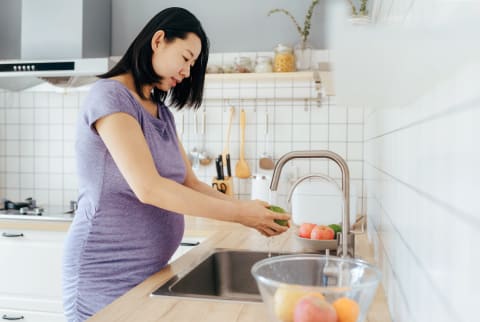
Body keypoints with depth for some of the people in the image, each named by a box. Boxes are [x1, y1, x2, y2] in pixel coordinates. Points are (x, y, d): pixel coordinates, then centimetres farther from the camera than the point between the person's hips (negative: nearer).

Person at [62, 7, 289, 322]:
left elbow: (191, 184, 8)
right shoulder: (109, 96, -15)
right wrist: (237, 212, -21)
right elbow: (148, 188, -25)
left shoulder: (162, 113, 11)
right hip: (108, 274, -7)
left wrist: (247, 211, -7)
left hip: (152, 270, 8)